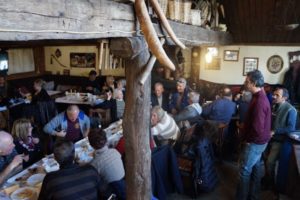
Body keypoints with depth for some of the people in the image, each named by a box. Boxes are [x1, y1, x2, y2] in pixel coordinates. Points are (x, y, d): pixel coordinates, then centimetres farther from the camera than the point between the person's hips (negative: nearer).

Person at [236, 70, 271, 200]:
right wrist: (245, 125, 6)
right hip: (259, 141, 10)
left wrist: (248, 139, -14)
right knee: (255, 166, 20)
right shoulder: (260, 96, 6)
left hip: (256, 142, -10)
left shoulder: (259, 101, -28)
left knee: (245, 171, 2)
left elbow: (257, 128, -29)